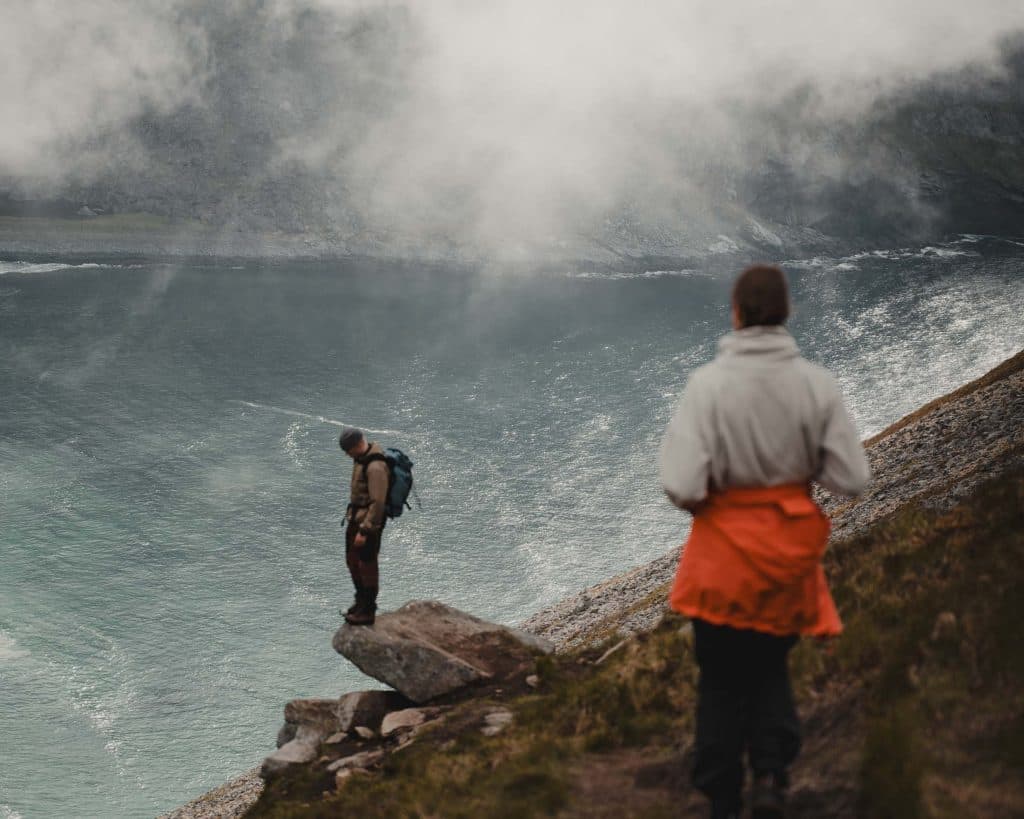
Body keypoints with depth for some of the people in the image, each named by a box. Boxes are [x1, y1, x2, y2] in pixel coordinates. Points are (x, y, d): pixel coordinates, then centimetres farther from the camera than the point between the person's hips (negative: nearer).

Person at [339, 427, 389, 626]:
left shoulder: (375, 467, -27)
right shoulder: (362, 458, 4)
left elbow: (378, 503, -26)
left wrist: (364, 531, -24)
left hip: (370, 521, -10)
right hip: (356, 517, 10)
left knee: (366, 565, 1)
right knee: (352, 560, 20)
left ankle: (367, 611, 13)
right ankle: (361, 600, 36)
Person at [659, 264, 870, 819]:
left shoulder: (709, 383, -18)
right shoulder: (816, 383, -9)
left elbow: (682, 486, -22)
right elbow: (852, 479, -7)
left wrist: (697, 501, 0)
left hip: (726, 548, -2)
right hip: (791, 544, 2)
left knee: (722, 679, 15)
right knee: (770, 665, 24)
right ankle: (771, 772, 6)